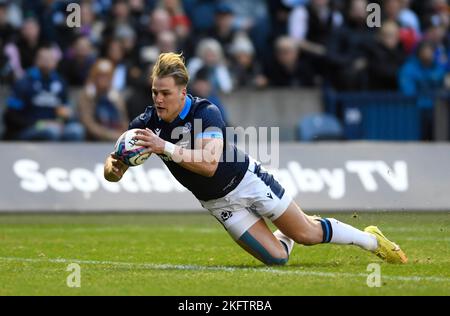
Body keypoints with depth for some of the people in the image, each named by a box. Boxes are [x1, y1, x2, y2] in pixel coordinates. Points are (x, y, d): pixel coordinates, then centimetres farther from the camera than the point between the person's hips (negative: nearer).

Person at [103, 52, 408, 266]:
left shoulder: (206, 112, -29)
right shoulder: (147, 123, -16)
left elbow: (209, 163, -44)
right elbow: (114, 172, -17)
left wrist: (165, 148, -52)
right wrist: (113, 166, -41)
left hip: (247, 180, -4)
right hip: (219, 203, 4)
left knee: (308, 233, 2)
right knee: (276, 257, -1)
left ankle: (372, 239, 27)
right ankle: (290, 230, 36)